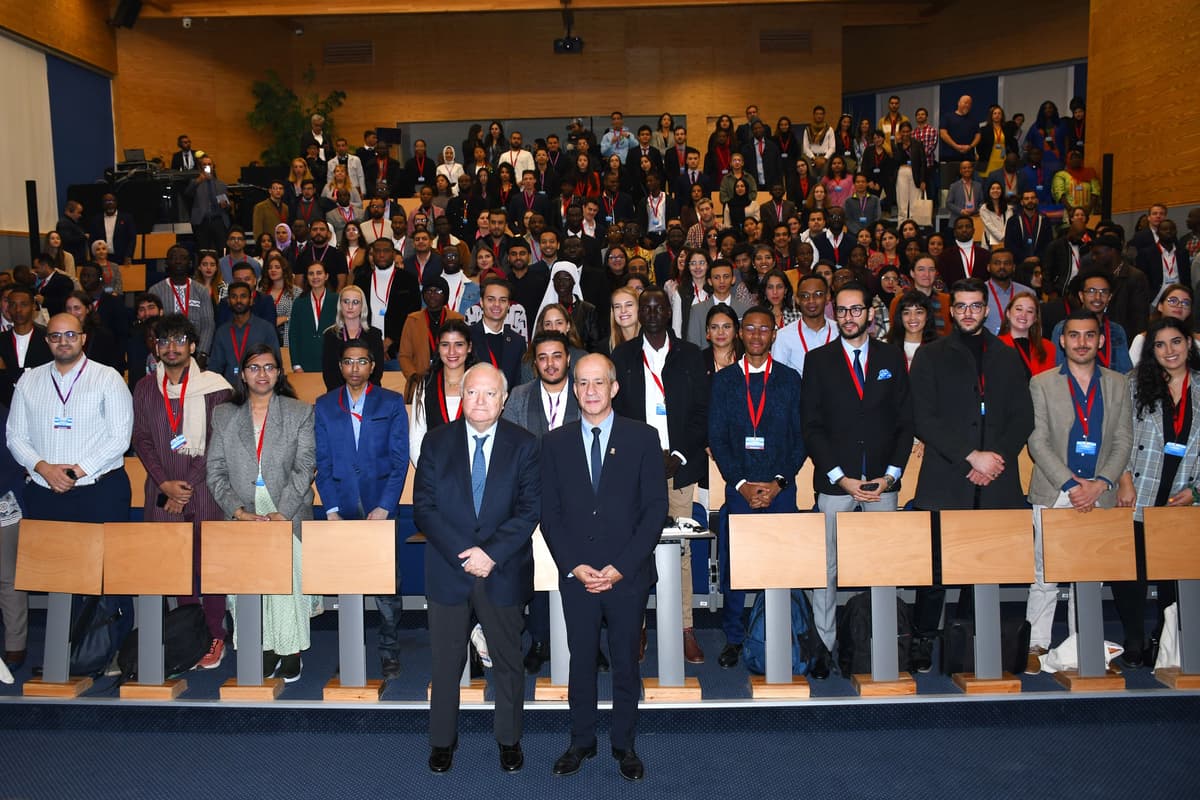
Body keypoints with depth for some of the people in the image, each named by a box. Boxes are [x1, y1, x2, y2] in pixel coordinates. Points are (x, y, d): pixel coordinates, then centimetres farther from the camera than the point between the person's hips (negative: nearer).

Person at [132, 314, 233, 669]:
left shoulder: (214, 387, -4)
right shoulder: (145, 388, 8)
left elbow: (218, 444, -6)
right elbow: (142, 440, 7)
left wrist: (188, 486, -8)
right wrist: (165, 483, -4)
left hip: (204, 491, -3)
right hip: (162, 492, 3)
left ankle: (215, 637, 13)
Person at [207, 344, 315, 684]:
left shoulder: (300, 413, 6)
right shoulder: (224, 415, 11)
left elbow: (304, 468, -2)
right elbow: (216, 471, 6)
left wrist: (280, 514, -12)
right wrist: (240, 512, -8)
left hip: (287, 515, -1)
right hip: (243, 516, 2)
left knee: (289, 580, -5)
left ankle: (291, 652, 8)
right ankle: (264, 649, 8)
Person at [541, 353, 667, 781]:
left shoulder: (643, 437, -2)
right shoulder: (555, 442, 4)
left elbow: (655, 508, -5)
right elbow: (549, 512, 3)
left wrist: (620, 567, -11)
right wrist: (574, 566, -8)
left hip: (628, 574, -1)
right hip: (576, 574, 1)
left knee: (626, 662, 10)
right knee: (581, 661, 11)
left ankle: (624, 744, 26)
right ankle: (581, 741, 27)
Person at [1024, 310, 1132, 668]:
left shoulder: (1117, 385, 10)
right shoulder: (1042, 383, 3)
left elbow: (1123, 441, 7)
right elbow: (1037, 441, -3)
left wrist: (1100, 483, -7)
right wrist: (1070, 484, -11)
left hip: (1099, 495, 2)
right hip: (1053, 494, -2)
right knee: (1046, 576, 0)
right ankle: (1037, 645, 8)